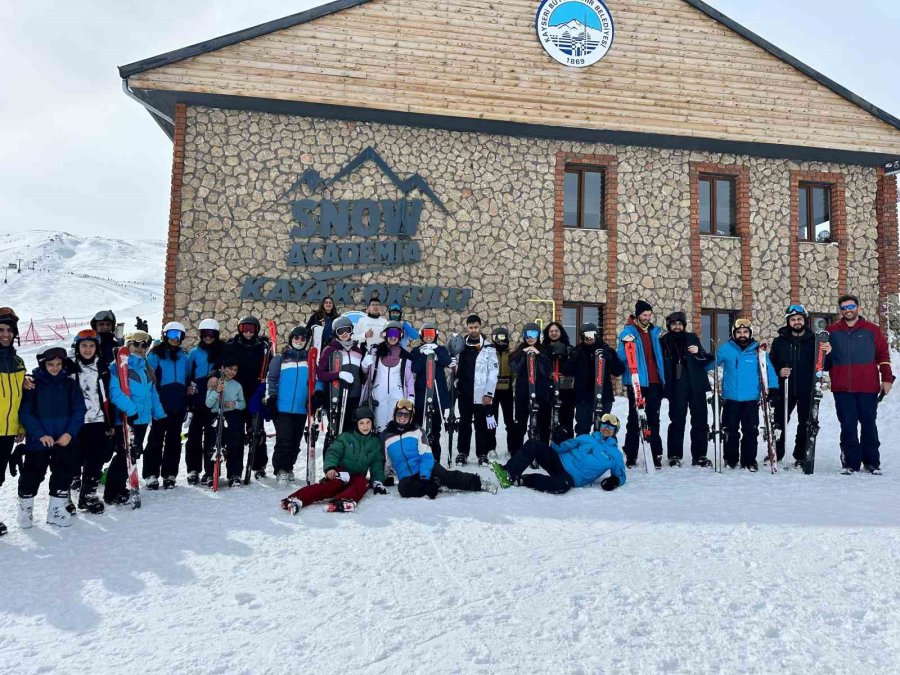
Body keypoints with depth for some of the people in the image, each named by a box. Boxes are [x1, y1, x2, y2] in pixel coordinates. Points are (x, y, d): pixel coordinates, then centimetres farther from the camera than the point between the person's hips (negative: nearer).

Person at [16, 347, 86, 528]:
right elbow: (25, 412, -7)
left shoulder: (69, 384, 1)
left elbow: (79, 410, -1)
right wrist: (40, 434, -17)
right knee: (33, 474, 8)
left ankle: (57, 510, 22)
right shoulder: (33, 383, -5)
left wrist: (70, 432, -13)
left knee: (64, 473, 6)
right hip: (38, 440, -2)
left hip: (64, 440, 2)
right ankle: (25, 509, 30)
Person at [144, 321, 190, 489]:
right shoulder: (155, 355, -3)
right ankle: (151, 475, 7)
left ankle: (169, 474, 17)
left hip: (178, 406, 4)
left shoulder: (183, 357, 12)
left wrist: (186, 405, 15)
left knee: (174, 440, 9)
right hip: (160, 405, -4)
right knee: (156, 439, 1)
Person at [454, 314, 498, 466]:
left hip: (481, 393, -2)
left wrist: (489, 393, -9)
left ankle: (482, 454, 13)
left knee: (481, 424, 5)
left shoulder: (488, 347, -1)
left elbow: (493, 371, -4)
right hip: (464, 392, 2)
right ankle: (462, 452, 17)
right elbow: (455, 367, 7)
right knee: (464, 422, 9)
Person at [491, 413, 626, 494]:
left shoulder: (615, 455, 13)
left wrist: (614, 480, -9)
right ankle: (508, 473, -30)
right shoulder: (587, 438, 20)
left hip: (573, 478, -4)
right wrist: (557, 443, -5)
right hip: (560, 462, 4)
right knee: (533, 444, -20)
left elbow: (620, 476, 15)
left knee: (562, 485, -43)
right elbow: (564, 446, 18)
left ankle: (521, 480, -30)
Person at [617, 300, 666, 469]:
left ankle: (657, 455, 9)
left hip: (654, 383, 4)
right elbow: (621, 357, -11)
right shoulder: (628, 331, -1)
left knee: (654, 419, 6)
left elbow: (661, 356, 22)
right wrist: (624, 344, -26)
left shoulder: (656, 332, 13)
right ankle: (631, 455, 6)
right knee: (634, 419, 1)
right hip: (636, 382, -4)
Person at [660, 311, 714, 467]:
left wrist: (698, 353, -13)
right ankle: (674, 455, 10)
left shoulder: (692, 338, 10)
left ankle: (699, 455, 11)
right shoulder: (663, 342, 7)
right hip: (676, 388, -1)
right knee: (677, 421, 2)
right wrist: (665, 387, 0)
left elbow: (705, 361, 7)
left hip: (696, 386, 2)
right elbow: (661, 365, 9)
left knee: (700, 421, 3)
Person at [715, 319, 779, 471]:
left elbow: (769, 370, 2)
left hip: (751, 399, 0)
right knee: (731, 431, 8)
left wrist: (773, 390, -5)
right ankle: (730, 459, 20)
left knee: (750, 431, 5)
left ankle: (749, 461, 16)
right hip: (730, 399, 0)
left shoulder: (758, 350, 0)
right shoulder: (726, 349, -1)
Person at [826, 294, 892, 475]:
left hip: (868, 388, 0)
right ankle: (851, 463, 10)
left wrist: (887, 379, -1)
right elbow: (825, 360, 14)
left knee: (869, 425, 9)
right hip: (842, 389, 0)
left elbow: (883, 355, 5)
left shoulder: (872, 330, 5)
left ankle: (872, 462, 20)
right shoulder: (832, 331, 8)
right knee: (848, 426, 3)